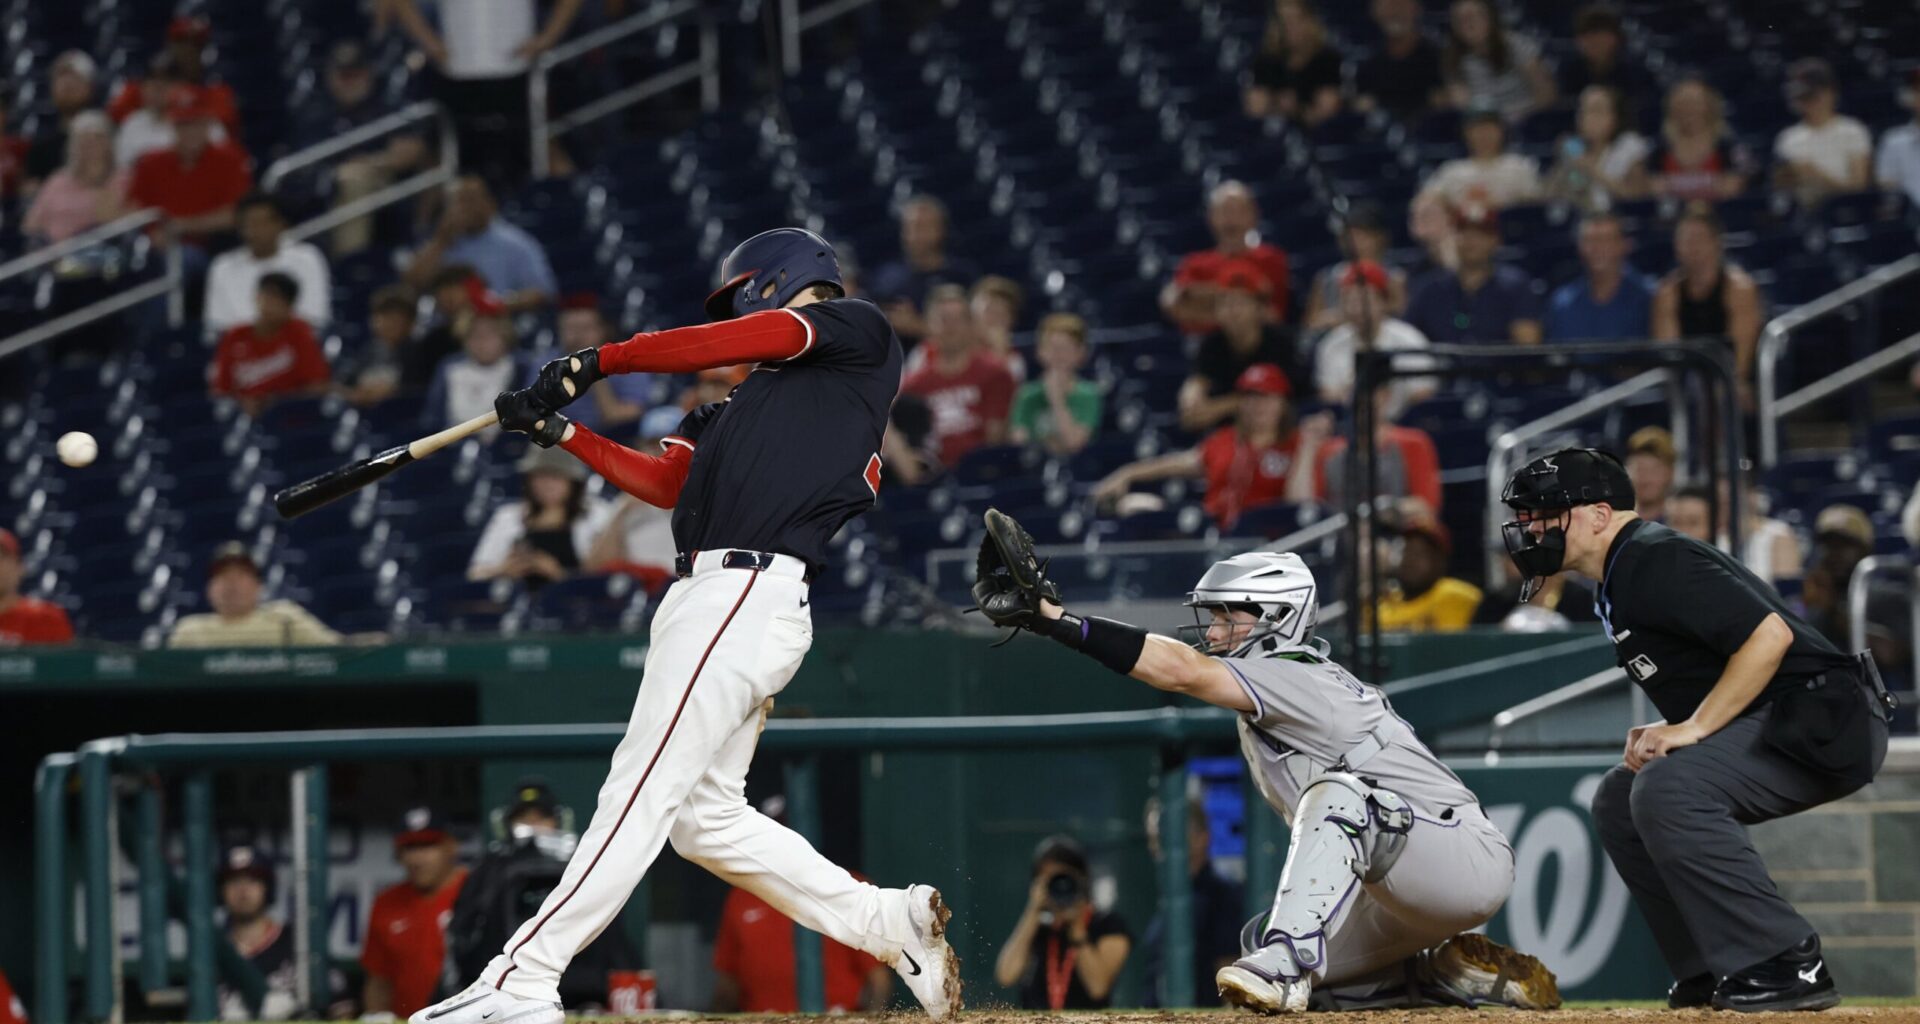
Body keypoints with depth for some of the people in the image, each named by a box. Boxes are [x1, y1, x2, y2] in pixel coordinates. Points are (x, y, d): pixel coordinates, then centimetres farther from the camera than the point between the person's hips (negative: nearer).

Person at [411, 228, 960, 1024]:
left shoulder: (860, 332, 7)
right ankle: (892, 925, 12)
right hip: (714, 599, 10)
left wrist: (603, 360, -2)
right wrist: (561, 434, 11)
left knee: (642, 794, -13)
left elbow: (739, 342, -5)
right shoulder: (748, 402, 29)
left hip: (746, 594, -10)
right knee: (706, 818, 9)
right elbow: (665, 484, 19)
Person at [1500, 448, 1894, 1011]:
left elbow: (1769, 634, -25)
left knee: (1668, 789, -28)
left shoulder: (1655, 562, -17)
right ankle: (1713, 973, 10)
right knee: (1619, 798, 12)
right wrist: (1665, 730, 7)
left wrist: (1693, 728, -23)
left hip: (1825, 718, -11)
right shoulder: (1619, 582, 16)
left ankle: (1789, 966, -23)